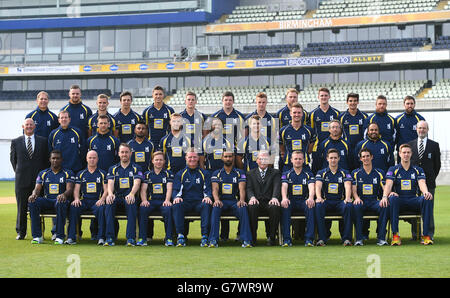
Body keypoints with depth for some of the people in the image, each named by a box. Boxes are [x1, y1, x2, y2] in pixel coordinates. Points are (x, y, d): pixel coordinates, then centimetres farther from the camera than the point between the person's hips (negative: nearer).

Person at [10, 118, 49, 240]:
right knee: (21, 207, 2)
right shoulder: (16, 142, 7)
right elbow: (13, 158, 15)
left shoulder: (43, 141, 8)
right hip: (22, 179, 0)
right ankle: (21, 232, 12)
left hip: (38, 179, 0)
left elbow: (46, 159, 10)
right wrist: (18, 172, 11)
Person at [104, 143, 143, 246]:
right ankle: (109, 238, -35)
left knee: (131, 204, -38)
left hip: (129, 197, -2)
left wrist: (131, 194, -28)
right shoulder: (113, 169, 18)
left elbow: (136, 183, -6)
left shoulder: (136, 169, 12)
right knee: (109, 203, -33)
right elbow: (110, 183, 2)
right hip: (117, 197, 2)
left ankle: (131, 238, -38)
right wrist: (110, 194, -23)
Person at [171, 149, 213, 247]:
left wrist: (207, 197, -15)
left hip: (199, 202, 0)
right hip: (185, 202, 0)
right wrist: (177, 197, -16)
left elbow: (207, 189, 9)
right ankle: (180, 236, -33)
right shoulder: (180, 174, 18)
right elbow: (176, 189, 8)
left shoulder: (204, 173, 17)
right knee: (176, 205, -34)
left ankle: (205, 236, -35)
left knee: (206, 205, -35)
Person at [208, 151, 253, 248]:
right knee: (216, 208, -34)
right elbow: (215, 189, 0)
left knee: (243, 208, -34)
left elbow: (242, 188, -1)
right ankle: (213, 240, -37)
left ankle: (246, 240, -33)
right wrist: (216, 200, -22)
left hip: (235, 201, 0)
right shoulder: (216, 173, 14)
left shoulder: (240, 173, 12)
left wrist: (241, 200, -23)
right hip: (222, 201, 0)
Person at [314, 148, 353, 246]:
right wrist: (319, 197, -26)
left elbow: (348, 186, -4)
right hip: (326, 201, 0)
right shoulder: (321, 173, 13)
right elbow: (318, 186, -3)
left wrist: (347, 198, -26)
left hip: (340, 201, 0)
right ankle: (322, 238, -34)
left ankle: (347, 238, -30)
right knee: (318, 206, -35)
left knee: (348, 206, -34)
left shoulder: (344, 173, 13)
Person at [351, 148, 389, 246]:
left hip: (375, 201, 0)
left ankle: (381, 238, -29)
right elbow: (354, 190, 6)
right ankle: (359, 238, -31)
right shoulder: (355, 173, 14)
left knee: (385, 206, -33)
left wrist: (384, 198, -19)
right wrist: (356, 198, -17)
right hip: (362, 201, 0)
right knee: (356, 206, -36)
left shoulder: (380, 173, 13)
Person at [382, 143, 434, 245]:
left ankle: (426, 235, -29)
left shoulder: (418, 170, 15)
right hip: (399, 201, -1)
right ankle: (395, 235, -37)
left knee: (427, 199, -30)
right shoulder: (393, 170, 10)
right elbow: (388, 184, -6)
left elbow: (422, 183, -3)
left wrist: (426, 192, -28)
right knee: (393, 198, -36)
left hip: (413, 201, 1)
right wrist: (385, 196, -29)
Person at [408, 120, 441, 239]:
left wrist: (432, 178, 5)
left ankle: (429, 233, 4)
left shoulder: (434, 145, 6)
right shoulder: (410, 144, 10)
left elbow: (437, 164, 8)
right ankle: (415, 233, 10)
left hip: (429, 182, -1)